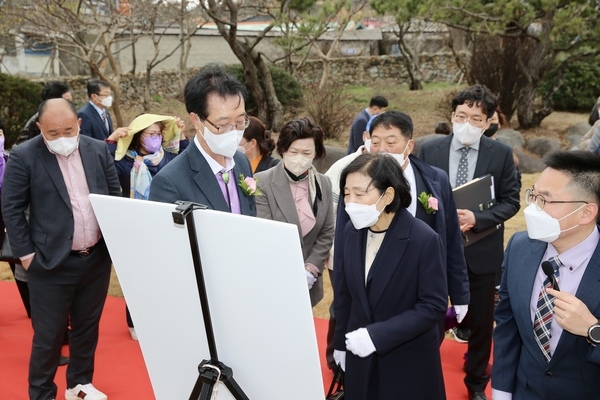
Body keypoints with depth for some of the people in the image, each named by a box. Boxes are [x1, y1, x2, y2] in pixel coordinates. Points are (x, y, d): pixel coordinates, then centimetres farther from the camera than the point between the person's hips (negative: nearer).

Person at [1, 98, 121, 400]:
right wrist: (27, 254, -9)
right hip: (51, 263, -4)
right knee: (48, 335, 6)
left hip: (97, 259, 4)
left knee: (87, 327, 17)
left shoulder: (99, 150, 2)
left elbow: (115, 197, 10)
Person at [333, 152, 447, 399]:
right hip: (361, 356, 5)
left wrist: (377, 335, -24)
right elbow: (344, 293, 6)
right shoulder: (352, 231, -4)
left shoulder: (424, 240, -20)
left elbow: (434, 306, -19)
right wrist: (341, 342, 11)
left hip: (409, 361, -4)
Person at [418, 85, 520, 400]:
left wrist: (476, 219, -20)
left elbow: (511, 201, -5)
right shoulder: (429, 149, -3)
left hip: (481, 250, 0)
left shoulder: (501, 153, -5)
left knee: (480, 322, 14)